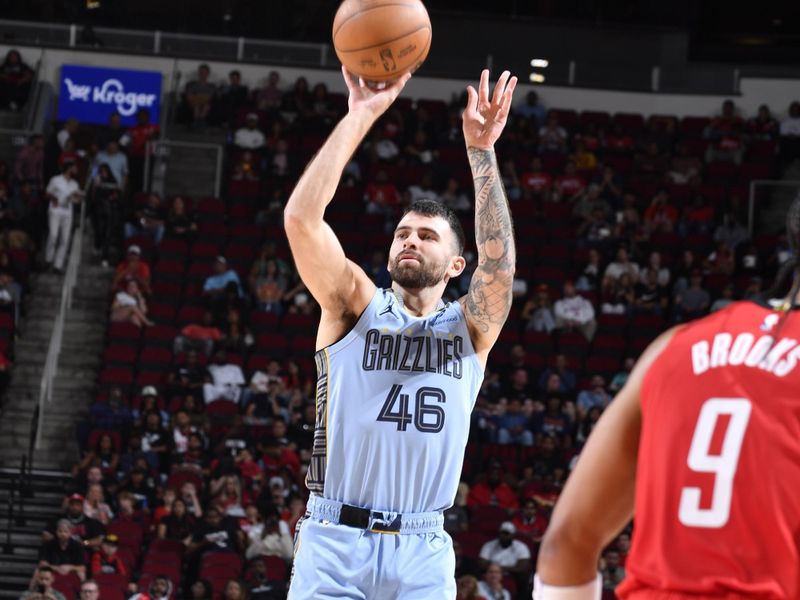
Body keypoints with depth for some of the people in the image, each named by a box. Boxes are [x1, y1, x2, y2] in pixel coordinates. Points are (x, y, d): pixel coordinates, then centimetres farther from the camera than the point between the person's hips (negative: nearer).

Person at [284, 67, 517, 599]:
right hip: (335, 542, -1)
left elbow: (499, 257, -9)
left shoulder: (470, 330, 11)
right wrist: (360, 117, -9)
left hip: (422, 554, 1)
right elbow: (301, 218, -7)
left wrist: (481, 151, -14)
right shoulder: (357, 308, 7)